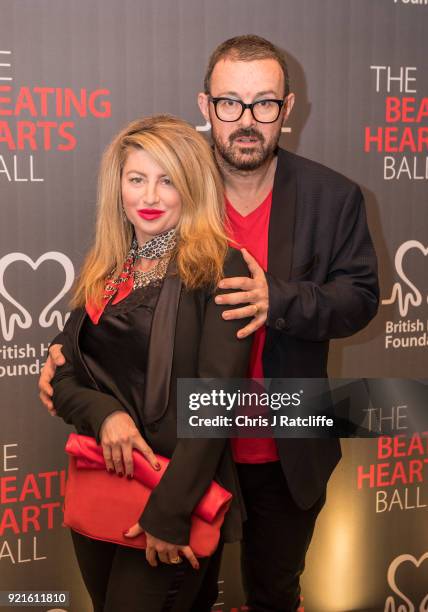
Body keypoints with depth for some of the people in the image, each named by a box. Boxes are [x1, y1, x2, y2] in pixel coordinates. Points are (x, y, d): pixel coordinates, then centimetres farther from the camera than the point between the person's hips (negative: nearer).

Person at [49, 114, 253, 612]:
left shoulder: (219, 269, -10)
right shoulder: (104, 273, 8)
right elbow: (62, 376, 8)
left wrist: (168, 512, -19)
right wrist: (104, 413, -14)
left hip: (180, 494, -6)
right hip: (96, 483, 6)